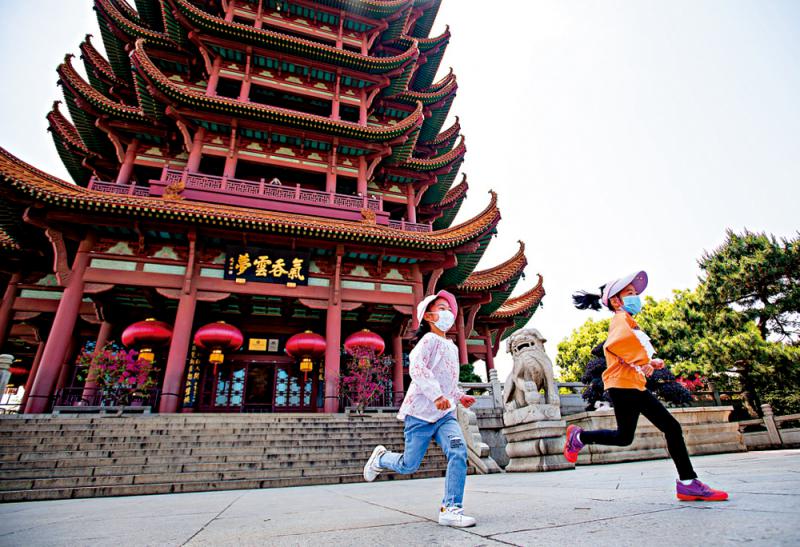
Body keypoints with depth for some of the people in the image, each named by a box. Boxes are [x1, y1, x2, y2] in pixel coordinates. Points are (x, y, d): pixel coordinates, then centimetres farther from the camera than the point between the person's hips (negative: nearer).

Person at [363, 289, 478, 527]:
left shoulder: (452, 347, 17)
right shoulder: (429, 339, -9)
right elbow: (416, 368, -25)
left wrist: (460, 396, 14)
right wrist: (436, 394, -35)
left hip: (445, 414, 6)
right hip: (421, 412, -6)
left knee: (458, 450, -18)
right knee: (409, 465, 5)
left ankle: (451, 510, -9)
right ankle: (381, 457, 36)